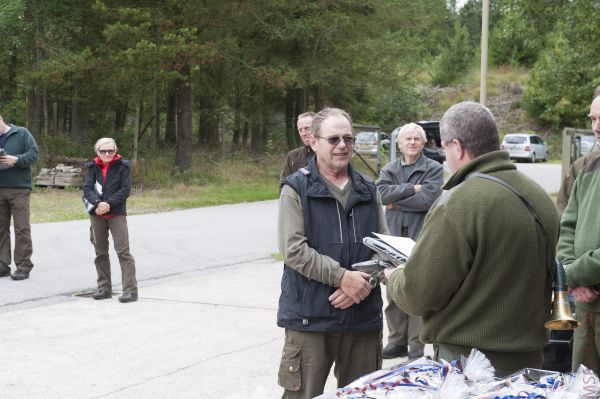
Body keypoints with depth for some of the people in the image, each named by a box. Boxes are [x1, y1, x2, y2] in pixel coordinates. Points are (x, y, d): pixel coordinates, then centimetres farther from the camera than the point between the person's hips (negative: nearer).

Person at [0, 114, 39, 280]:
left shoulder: (21, 133, 3)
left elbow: (34, 154, -3)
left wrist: (16, 160, -16)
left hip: (19, 188, -4)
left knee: (22, 228, -4)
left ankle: (24, 265, 0)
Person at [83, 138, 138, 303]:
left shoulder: (123, 166, -1)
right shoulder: (93, 167, 7)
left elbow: (125, 190, -7)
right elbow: (87, 188, -2)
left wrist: (108, 203, -17)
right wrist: (98, 203, -20)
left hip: (117, 213, -4)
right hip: (97, 214, 4)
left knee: (123, 250, -9)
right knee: (100, 252, 10)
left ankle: (130, 290, -9)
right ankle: (104, 288, 21)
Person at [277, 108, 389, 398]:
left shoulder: (368, 191, 13)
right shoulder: (297, 189, -2)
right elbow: (293, 249, -12)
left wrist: (364, 282, -9)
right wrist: (342, 276, -19)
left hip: (364, 317, 5)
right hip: (310, 317, -4)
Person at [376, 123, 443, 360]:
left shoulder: (434, 169, 3)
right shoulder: (389, 169, 15)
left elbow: (427, 200, -12)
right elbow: (381, 192, -4)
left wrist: (396, 201, -5)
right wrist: (412, 189, -11)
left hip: (421, 239, -4)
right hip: (393, 237, 4)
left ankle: (417, 345, 2)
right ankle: (397, 342, 17)